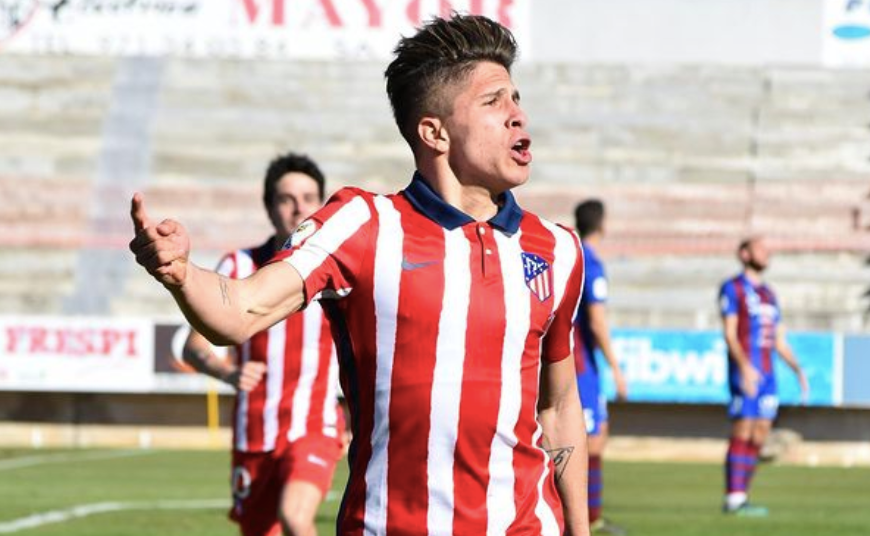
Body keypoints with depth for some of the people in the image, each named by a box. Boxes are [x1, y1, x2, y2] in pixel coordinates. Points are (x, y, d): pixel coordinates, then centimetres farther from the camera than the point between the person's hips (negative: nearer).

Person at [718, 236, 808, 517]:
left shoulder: (768, 294, 21)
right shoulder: (732, 288, -2)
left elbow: (779, 341, 22)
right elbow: (730, 333, -12)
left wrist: (798, 370, 11)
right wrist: (745, 367, -24)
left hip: (766, 375, 7)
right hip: (744, 371, -7)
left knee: (759, 436, 3)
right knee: (742, 434, -11)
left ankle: (740, 498, 7)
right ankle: (733, 499, -11)